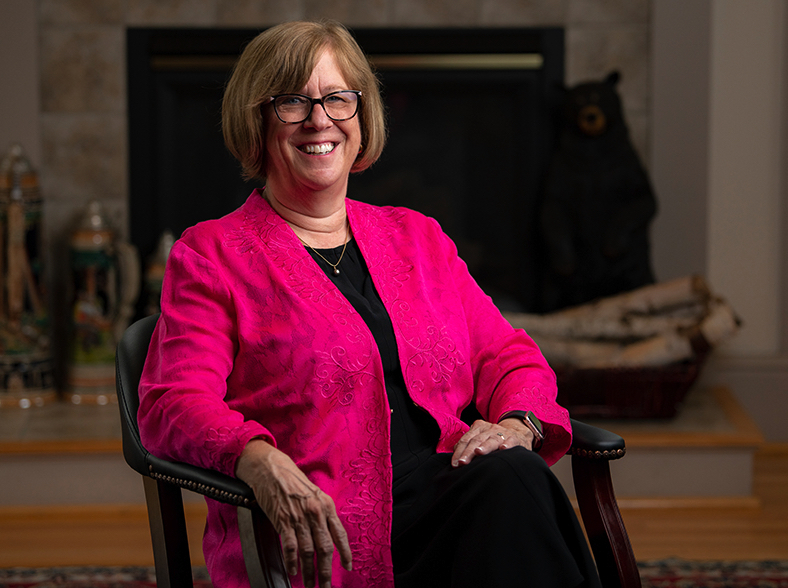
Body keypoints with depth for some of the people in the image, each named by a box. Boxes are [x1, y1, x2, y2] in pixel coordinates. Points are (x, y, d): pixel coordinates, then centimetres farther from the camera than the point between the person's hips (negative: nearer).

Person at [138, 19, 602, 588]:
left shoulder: (417, 238, 24)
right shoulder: (211, 255, 9)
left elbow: (510, 357, 21)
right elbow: (175, 403, -3)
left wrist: (516, 425, -4)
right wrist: (260, 462, -26)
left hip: (454, 496, 5)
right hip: (319, 537, -5)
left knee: (512, 476, -32)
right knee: (512, 481, -32)